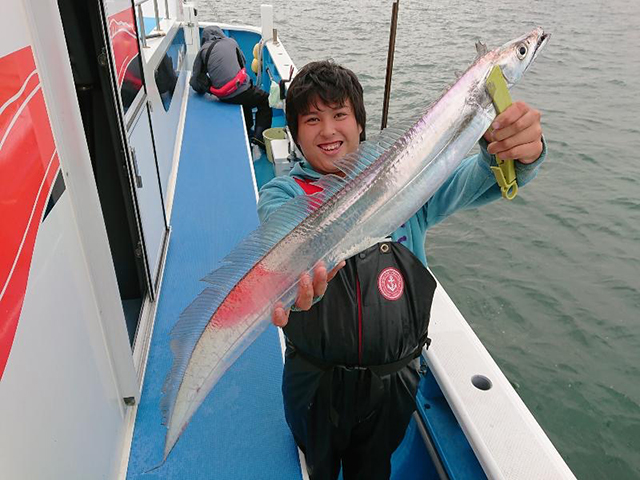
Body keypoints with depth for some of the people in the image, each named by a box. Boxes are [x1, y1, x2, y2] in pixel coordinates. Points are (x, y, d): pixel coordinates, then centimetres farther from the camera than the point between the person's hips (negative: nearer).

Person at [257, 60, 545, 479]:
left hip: (394, 381, 1)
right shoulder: (283, 194, -10)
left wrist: (520, 152, -45)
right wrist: (295, 282, -57)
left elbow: (475, 181, -21)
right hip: (315, 381, 0)